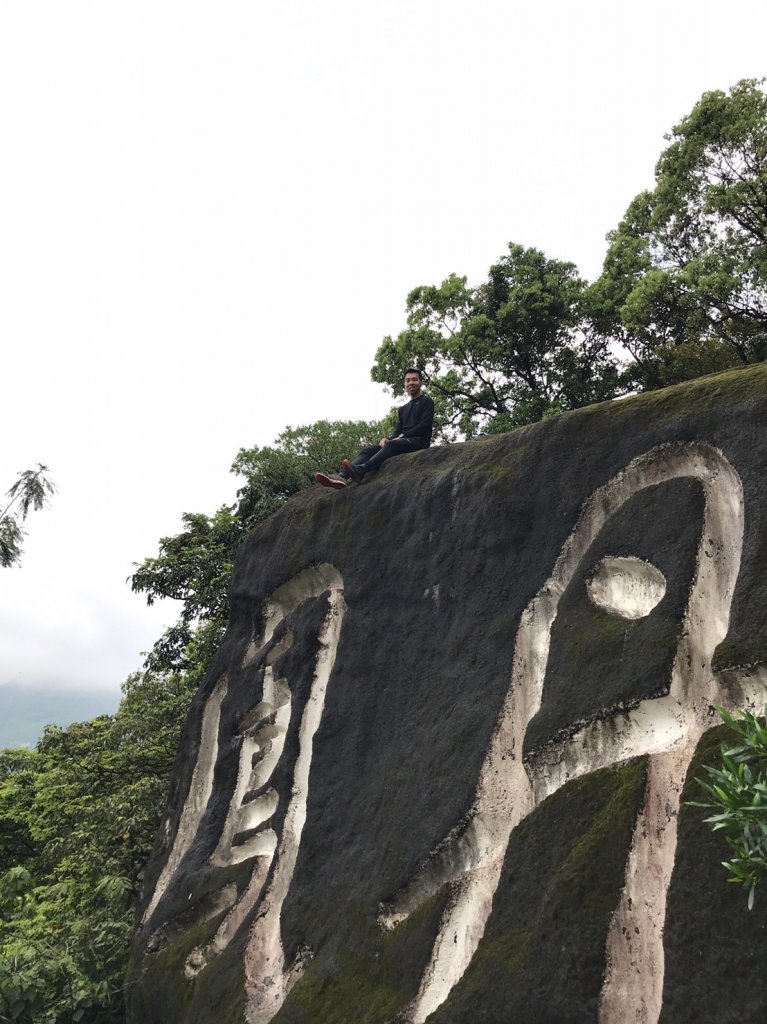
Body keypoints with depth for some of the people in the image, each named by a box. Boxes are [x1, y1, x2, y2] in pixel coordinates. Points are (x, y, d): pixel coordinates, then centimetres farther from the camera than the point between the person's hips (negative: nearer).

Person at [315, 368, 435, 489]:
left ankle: (360, 470, -60)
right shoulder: (402, 409, 30)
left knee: (392, 444, -37)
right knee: (368, 450, -17)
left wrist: (402, 437, -12)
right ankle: (342, 476, -43)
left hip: (419, 441, -7)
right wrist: (387, 439, -2)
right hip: (402, 441, 7)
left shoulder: (426, 402, 10)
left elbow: (424, 426, -5)